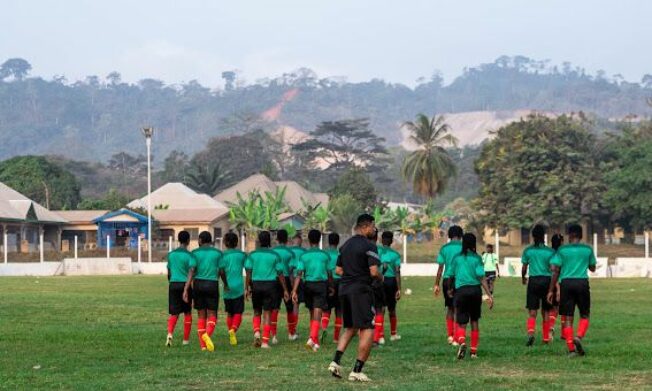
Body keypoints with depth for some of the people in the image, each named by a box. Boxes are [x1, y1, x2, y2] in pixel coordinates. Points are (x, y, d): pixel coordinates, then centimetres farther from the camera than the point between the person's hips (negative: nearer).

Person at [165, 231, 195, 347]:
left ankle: (170, 333, -23)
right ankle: (186, 339, 16)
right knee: (187, 313, 12)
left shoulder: (171, 254, 7)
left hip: (173, 285, 3)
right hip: (185, 284, -3)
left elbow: (169, 273, 14)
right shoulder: (189, 255, -5)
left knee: (174, 313, 4)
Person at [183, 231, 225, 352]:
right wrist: (225, 284, 23)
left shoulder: (195, 253, 0)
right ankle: (207, 334, -28)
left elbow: (191, 271, -11)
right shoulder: (218, 253, 2)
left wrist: (186, 289, -15)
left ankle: (203, 345, 7)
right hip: (212, 285, -1)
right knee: (212, 316, 3)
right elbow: (221, 272, 4)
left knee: (201, 315, 11)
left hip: (198, 284, 1)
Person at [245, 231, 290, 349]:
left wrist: (248, 288, 4)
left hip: (256, 285, 1)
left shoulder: (253, 255, 3)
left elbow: (248, 272, -2)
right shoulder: (275, 255, -1)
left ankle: (256, 332, -8)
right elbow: (280, 274, 0)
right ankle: (265, 341, -2)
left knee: (257, 312, 16)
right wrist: (285, 290, 5)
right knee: (267, 313, 1)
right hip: (270, 284, -1)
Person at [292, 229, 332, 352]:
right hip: (321, 284, -2)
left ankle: (315, 341, 26)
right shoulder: (325, 255, 0)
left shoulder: (304, 256, -1)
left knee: (312, 313, 17)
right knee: (317, 313, -8)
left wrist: (294, 291, -11)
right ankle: (312, 338, -27)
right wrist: (331, 287, 24)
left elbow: (299, 274, -8)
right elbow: (329, 273, 6)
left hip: (308, 285, 2)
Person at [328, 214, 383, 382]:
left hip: (344, 289, 8)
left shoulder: (346, 245, 15)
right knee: (367, 330, -2)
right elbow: (374, 272, -17)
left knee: (350, 328, 20)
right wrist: (381, 277, 3)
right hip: (361, 290, -8)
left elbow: (338, 270, 17)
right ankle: (357, 371, -6)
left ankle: (336, 362, 6)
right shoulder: (369, 246, -10)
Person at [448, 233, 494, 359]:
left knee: (461, 323, 0)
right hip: (475, 290, 0)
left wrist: (450, 289, 30)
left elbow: (451, 276, 10)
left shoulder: (456, 258, 3)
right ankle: (474, 351, 19)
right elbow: (482, 278, -8)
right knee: (474, 321, 15)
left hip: (461, 291, 0)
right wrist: (489, 295, -9)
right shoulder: (477, 258, -1)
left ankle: (462, 342, -31)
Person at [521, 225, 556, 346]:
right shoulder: (550, 251, -3)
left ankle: (531, 333, -26)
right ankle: (546, 338, 19)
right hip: (547, 281, 0)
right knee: (545, 312, 12)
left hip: (533, 281, 0)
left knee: (532, 312, -1)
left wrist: (523, 278, 26)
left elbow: (524, 267, 7)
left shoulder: (528, 250, 0)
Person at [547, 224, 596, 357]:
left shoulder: (562, 250, 2)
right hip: (582, 282, 0)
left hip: (566, 283, 0)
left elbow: (556, 271, -1)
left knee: (568, 317, 3)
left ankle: (571, 349, -4)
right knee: (584, 315, 13)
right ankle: (579, 337, -14)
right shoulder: (587, 249, 4)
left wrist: (551, 290, 3)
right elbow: (592, 268, 17)